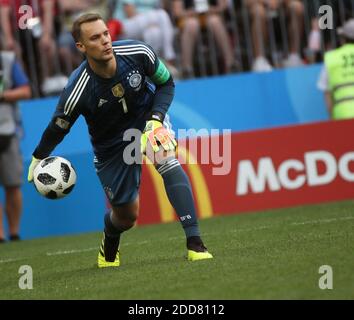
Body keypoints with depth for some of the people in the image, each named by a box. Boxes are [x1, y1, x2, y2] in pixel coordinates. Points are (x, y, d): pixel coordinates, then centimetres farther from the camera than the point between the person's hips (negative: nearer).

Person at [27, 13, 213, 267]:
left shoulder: (138, 53, -26)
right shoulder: (78, 91, -32)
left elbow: (166, 83, -7)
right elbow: (58, 127, -12)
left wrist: (156, 120, -22)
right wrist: (38, 158, 2)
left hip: (147, 117, 1)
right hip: (110, 145, -1)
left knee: (168, 161, -30)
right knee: (127, 215, 6)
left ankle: (195, 244, -30)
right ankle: (109, 250, 45)